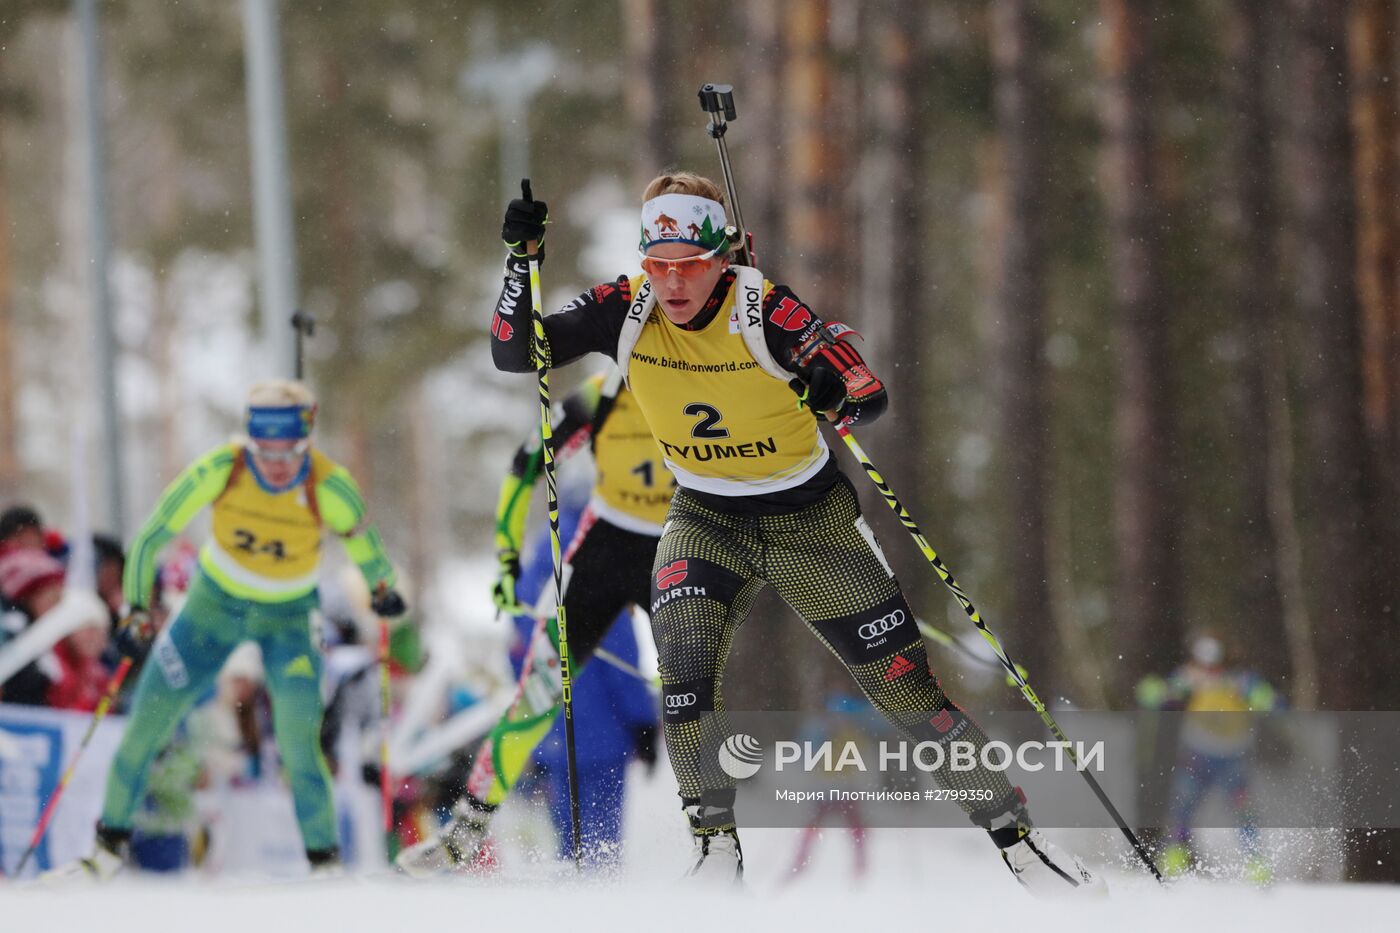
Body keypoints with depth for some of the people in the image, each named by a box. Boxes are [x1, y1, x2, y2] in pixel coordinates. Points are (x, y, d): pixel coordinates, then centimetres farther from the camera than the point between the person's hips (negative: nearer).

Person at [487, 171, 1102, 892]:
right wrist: (522, 260, -23)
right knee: (685, 664, -24)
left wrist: (833, 393, -43)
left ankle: (1015, 836, 12)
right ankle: (716, 847, -12)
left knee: (907, 683, -1)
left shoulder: (764, 311, -24)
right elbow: (514, 353, -11)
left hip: (811, 516, -2)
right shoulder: (626, 312, -14)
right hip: (705, 520, 2)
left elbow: (869, 392, -24)